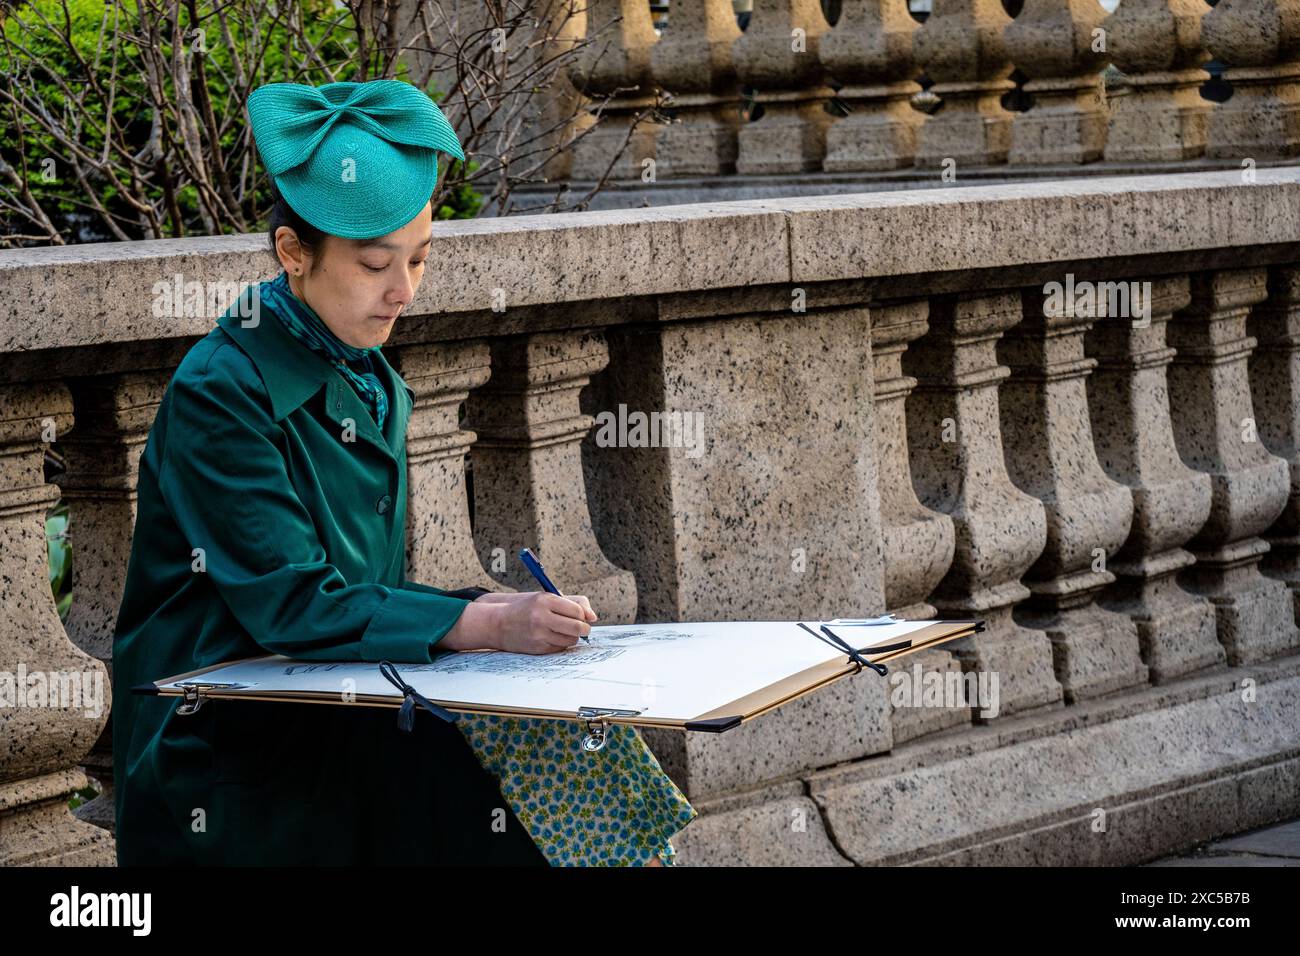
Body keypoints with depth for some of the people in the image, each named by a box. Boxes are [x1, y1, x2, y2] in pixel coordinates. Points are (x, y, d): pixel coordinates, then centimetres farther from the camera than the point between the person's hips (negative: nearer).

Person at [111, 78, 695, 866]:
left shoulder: (373, 386, 13)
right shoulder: (220, 395, -13)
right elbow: (294, 607, -19)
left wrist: (484, 613, -3)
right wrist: (483, 625, -25)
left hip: (341, 724, 7)